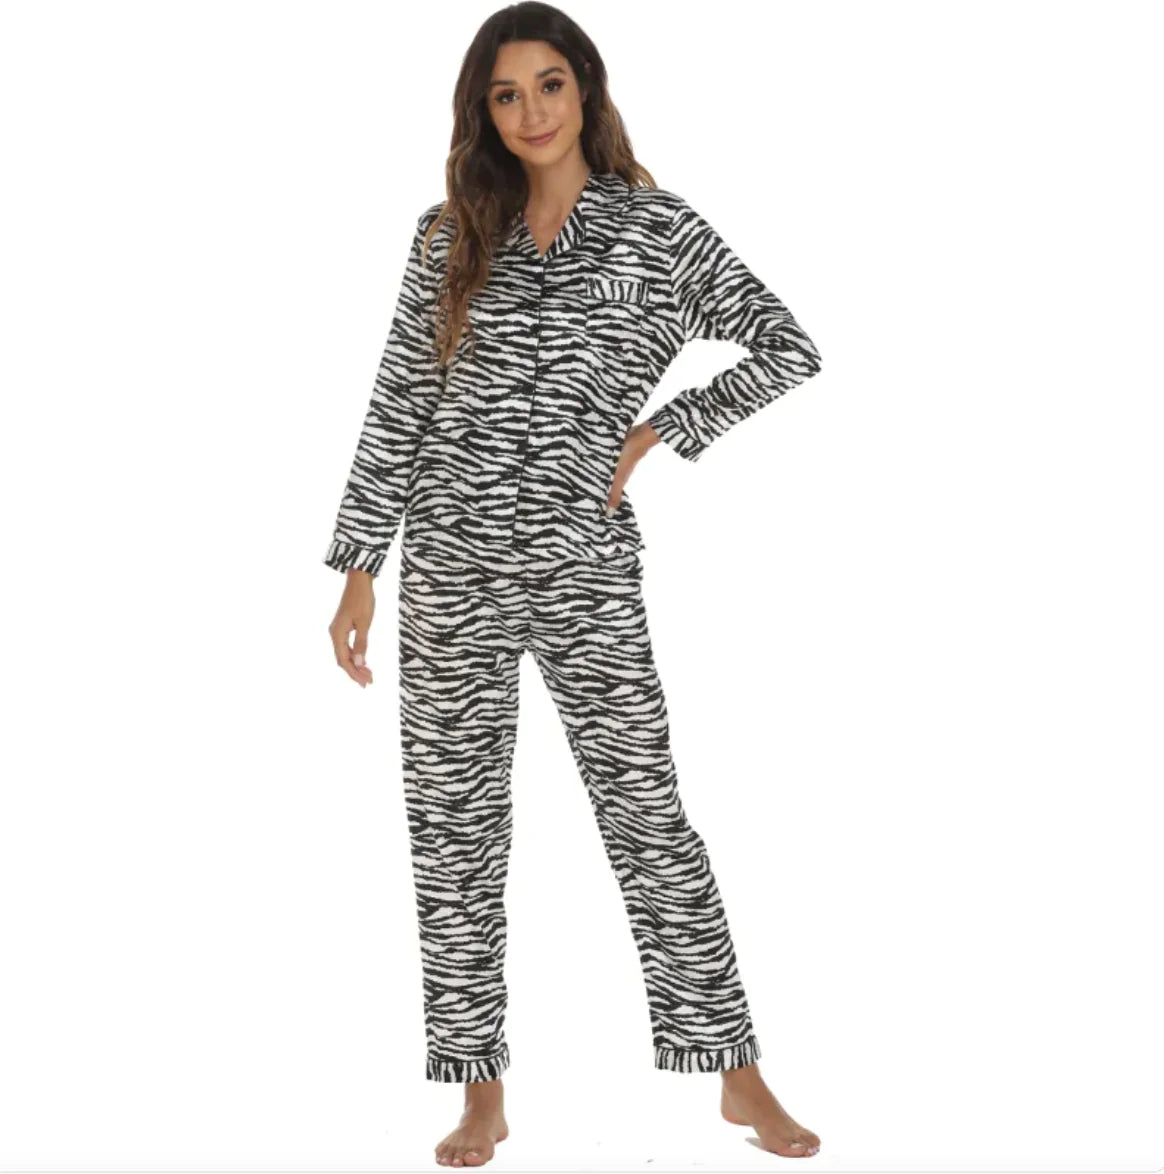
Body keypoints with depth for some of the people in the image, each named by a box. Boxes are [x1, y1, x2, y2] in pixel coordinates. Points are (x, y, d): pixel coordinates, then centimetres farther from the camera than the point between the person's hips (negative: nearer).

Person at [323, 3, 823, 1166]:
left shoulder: (657, 227, 3)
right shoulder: (448, 236, 9)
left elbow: (788, 348, 4)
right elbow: (396, 405, 8)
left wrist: (660, 430, -2)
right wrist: (358, 564, 4)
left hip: (583, 565, -2)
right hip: (448, 568, 3)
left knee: (647, 816, -1)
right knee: (453, 831, 5)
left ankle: (739, 1077, 10)